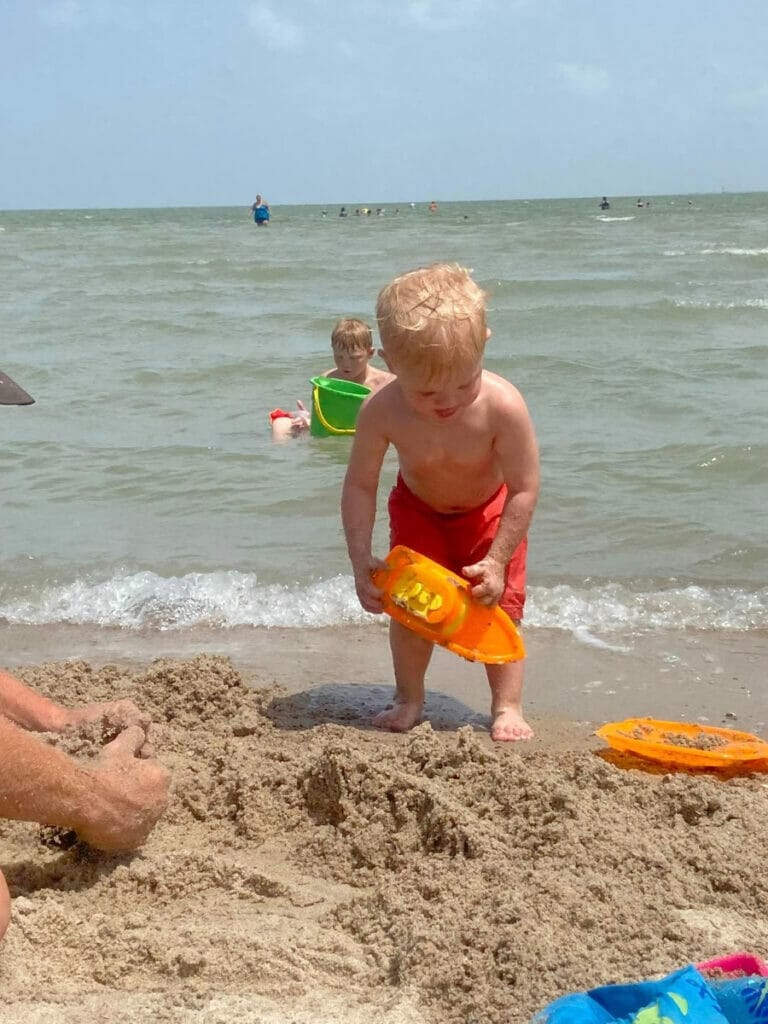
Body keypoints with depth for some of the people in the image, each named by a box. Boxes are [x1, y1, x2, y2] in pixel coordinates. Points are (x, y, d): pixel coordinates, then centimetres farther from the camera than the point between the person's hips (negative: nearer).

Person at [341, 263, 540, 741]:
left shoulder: (503, 407, -39)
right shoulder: (382, 412, -34)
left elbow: (524, 489, -29)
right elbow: (360, 486, -21)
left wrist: (496, 561, -28)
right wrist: (362, 560, -27)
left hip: (490, 510, -1)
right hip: (418, 510, 2)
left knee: (499, 604, -5)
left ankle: (508, 707, 9)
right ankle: (410, 699, 19)